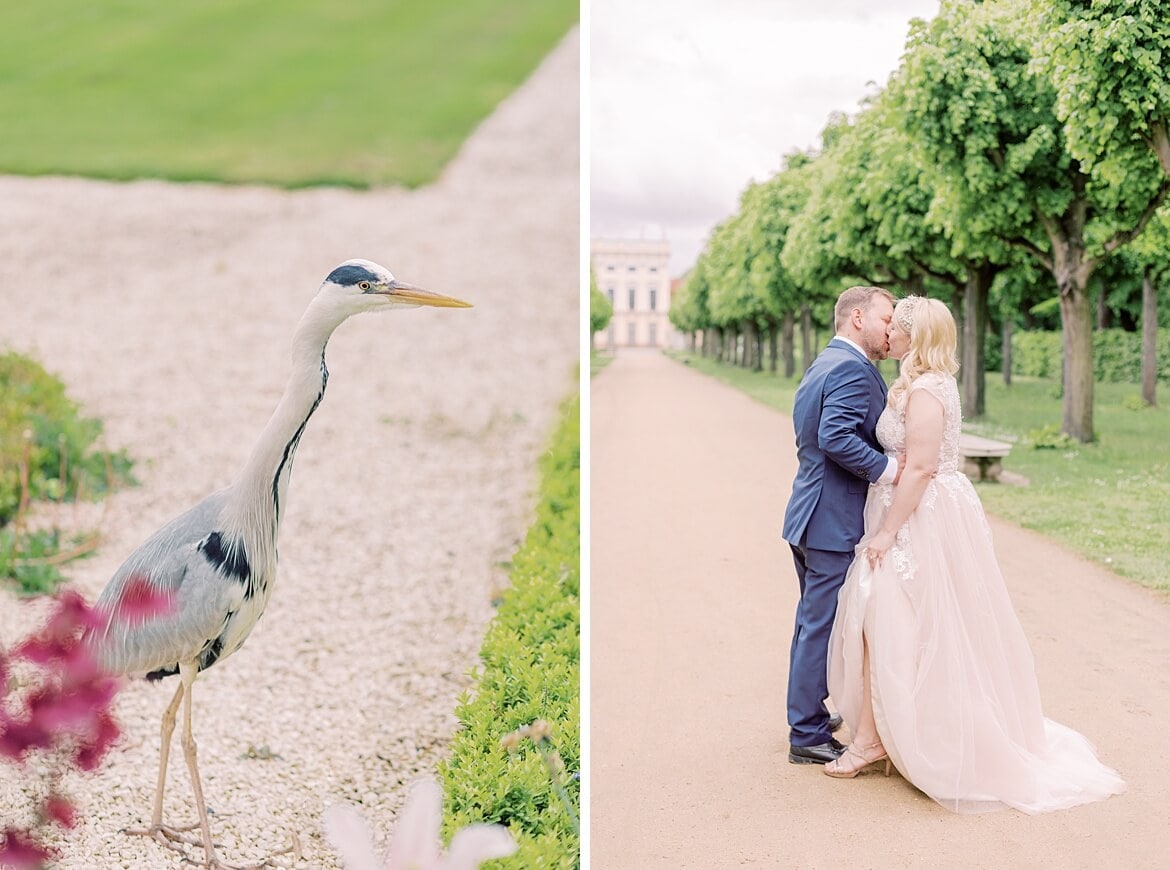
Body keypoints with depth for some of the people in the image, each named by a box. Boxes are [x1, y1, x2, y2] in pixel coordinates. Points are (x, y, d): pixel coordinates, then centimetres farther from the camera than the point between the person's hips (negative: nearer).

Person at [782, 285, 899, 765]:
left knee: (814, 623, 20)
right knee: (823, 626, -3)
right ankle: (809, 736, 5)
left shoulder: (821, 366, 17)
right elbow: (837, 438, -28)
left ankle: (808, 716, 31)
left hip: (810, 516, 11)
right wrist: (891, 468, -23)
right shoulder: (853, 369, -16)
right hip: (836, 522, -11)